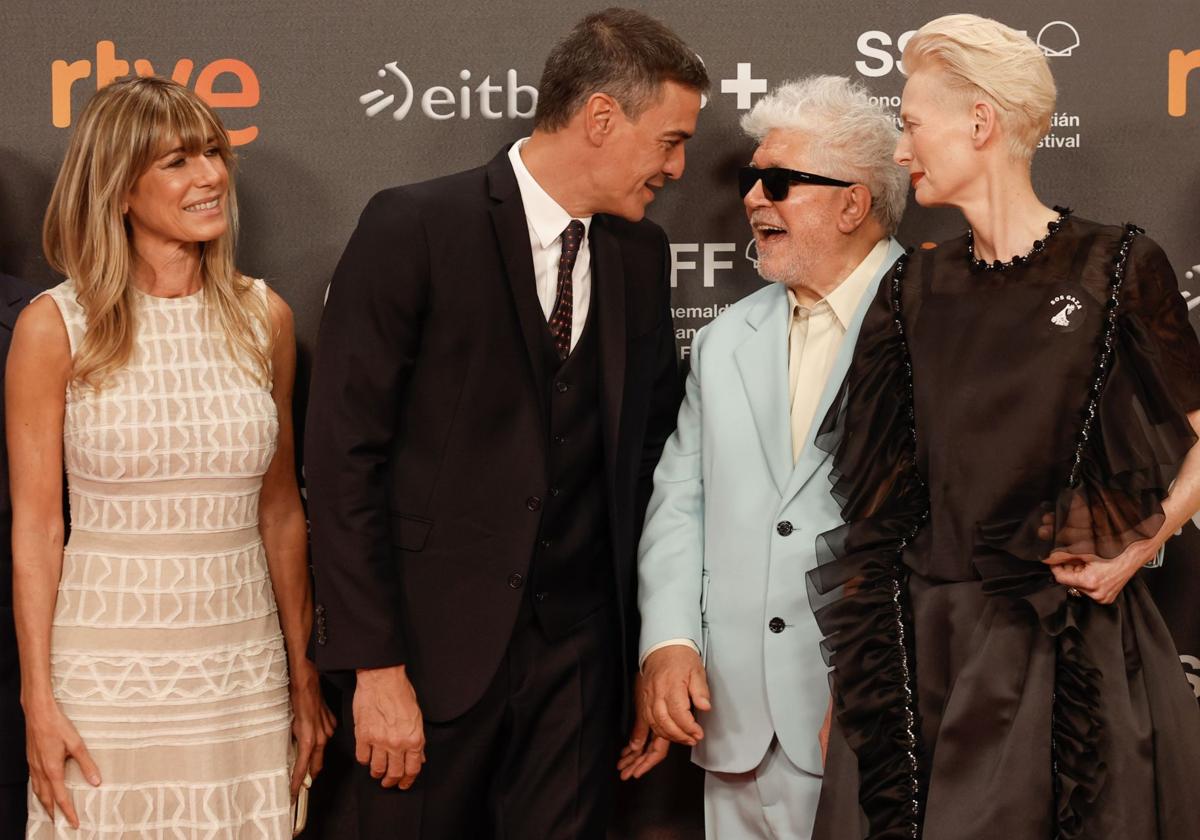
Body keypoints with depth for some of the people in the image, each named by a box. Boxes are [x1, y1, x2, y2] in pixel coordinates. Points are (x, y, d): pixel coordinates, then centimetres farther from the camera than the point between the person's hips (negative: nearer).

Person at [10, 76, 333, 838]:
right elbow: (35, 528, -4)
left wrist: (304, 676, 10)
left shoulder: (263, 318, 5)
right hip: (108, 671, -3)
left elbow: (281, 511, 11)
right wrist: (39, 704, -8)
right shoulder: (55, 327, -5)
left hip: (244, 668, 3)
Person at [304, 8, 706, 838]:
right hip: (435, 643, -4)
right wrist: (373, 663, -14)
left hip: (578, 646, 4)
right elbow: (344, 453, -11)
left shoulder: (640, 253, 8)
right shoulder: (415, 229, -9)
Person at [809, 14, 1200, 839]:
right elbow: (873, 494, 9)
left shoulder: (1118, 267, -5)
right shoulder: (915, 291, 7)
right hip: (926, 644, 4)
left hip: (1082, 644, -3)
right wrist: (857, 676, 5)